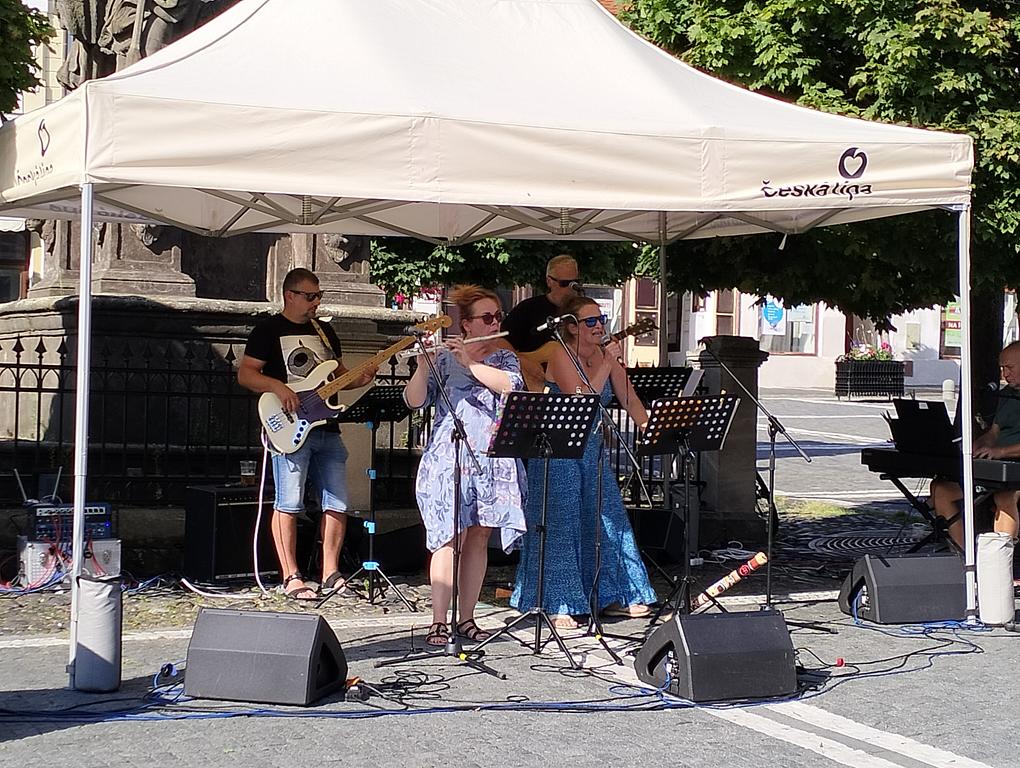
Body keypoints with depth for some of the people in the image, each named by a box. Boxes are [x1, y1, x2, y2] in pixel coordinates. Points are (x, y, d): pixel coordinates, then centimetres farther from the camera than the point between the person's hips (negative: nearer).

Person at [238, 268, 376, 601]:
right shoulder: (269, 330, 0)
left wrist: (359, 379, 4)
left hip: (327, 429, 6)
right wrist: (278, 387, -21)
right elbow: (245, 374, -6)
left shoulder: (325, 331, 19)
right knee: (288, 504, -5)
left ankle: (330, 573, 15)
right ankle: (292, 579, -1)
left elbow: (339, 374, 25)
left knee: (337, 504, 5)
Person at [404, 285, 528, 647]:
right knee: (450, 538, -9)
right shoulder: (444, 358, 3)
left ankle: (466, 618, 12)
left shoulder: (505, 357, 12)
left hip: (494, 461, 4)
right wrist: (423, 365, -22)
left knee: (478, 538, 6)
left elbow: (512, 385, -10)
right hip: (450, 459, -3)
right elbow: (414, 400, -5)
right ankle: (438, 622, -7)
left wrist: (471, 362, -15)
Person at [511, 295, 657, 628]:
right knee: (562, 524, -6)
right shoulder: (560, 356, -14)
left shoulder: (606, 355, 5)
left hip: (593, 449, 7)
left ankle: (613, 597, 20)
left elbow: (630, 399, 7)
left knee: (608, 520, 9)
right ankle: (559, 605, -1)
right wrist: (607, 364, -23)